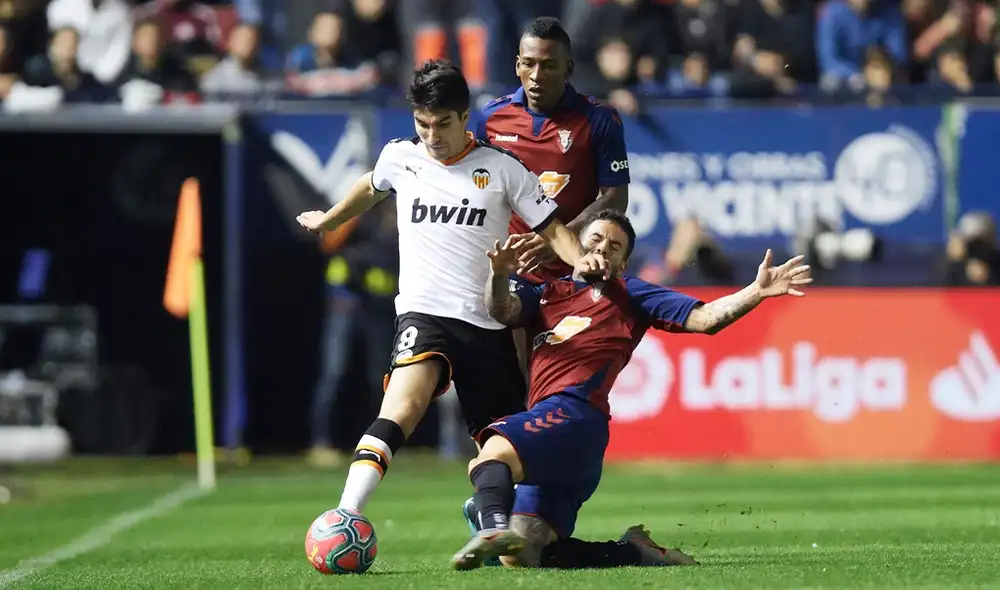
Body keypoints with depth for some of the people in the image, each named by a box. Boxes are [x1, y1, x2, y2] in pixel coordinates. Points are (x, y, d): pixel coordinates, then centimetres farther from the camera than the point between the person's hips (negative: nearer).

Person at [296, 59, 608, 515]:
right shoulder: (399, 159, 9)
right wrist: (328, 220, 49)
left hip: (487, 322, 2)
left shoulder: (502, 169, 4)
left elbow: (551, 229, 6)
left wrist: (580, 260, -15)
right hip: (423, 312, -2)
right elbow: (371, 188, 33)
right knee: (406, 400, -30)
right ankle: (346, 516, -43)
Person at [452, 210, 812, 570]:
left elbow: (703, 318, 12)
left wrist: (756, 292, -2)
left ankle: (494, 527, -62)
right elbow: (502, 311, 12)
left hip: (573, 412, -6)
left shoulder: (627, 294, 21)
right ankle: (635, 553, 1)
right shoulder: (546, 295, 32)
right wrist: (499, 275, -11)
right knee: (521, 555, -7)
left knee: (493, 454, -35)